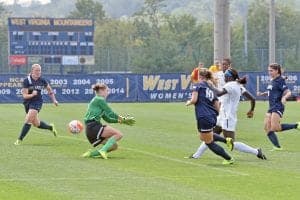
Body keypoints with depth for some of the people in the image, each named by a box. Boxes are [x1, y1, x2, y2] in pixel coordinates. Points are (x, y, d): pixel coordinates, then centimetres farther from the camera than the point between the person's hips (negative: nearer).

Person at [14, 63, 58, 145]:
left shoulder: (42, 80, -7)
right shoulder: (27, 80, -15)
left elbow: (49, 89, 12)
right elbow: (24, 95, -17)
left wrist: (54, 100, 8)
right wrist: (32, 95, -35)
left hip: (37, 102, -1)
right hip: (27, 102, 1)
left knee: (28, 120, -18)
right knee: (36, 124, 11)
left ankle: (20, 139, -11)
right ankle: (51, 127, 41)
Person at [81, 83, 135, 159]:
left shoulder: (97, 100, 25)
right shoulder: (99, 100, -4)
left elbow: (107, 118, 27)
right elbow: (111, 114, -6)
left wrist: (121, 120, 22)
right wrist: (123, 119, 6)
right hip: (93, 126, -10)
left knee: (114, 146, 10)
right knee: (118, 134, -18)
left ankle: (92, 153, 3)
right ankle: (103, 150, -25)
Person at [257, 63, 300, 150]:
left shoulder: (280, 81, -11)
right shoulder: (272, 81, 15)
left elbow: (288, 92, -18)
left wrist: (284, 97, -39)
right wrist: (262, 93, 19)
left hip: (278, 107, -9)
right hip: (271, 107, 9)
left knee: (275, 128, -17)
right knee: (267, 128, -1)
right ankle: (277, 146, -2)